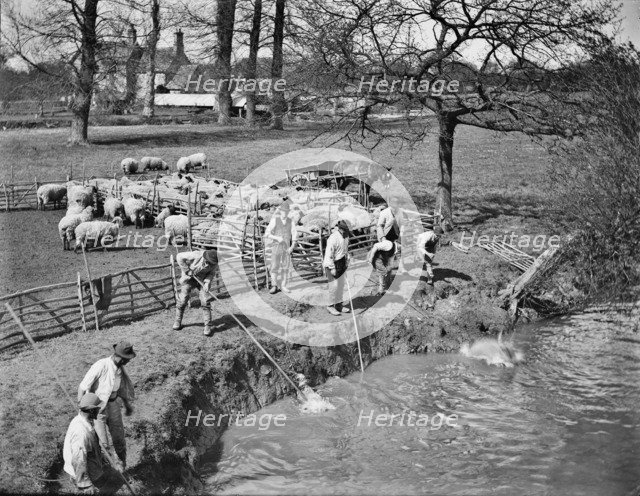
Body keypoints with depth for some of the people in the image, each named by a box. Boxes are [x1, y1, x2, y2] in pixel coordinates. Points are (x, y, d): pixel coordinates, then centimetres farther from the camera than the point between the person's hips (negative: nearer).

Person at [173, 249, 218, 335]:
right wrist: (186, 270, -22)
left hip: (202, 280, 2)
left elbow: (211, 272, -4)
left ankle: (208, 326, -1)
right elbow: (180, 257, -26)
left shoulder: (214, 263, -21)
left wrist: (207, 282, -22)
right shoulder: (197, 255, -33)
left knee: (205, 302, -10)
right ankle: (177, 322, 24)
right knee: (182, 300, 2)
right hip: (189, 278, -1)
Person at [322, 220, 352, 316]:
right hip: (332, 264, -8)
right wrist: (332, 268, -23)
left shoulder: (345, 236, 2)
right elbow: (329, 254, -24)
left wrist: (347, 260, 16)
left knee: (341, 284, 12)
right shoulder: (333, 238, -25)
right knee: (334, 285, -5)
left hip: (341, 264, 8)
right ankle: (331, 306, 7)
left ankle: (339, 304, 24)